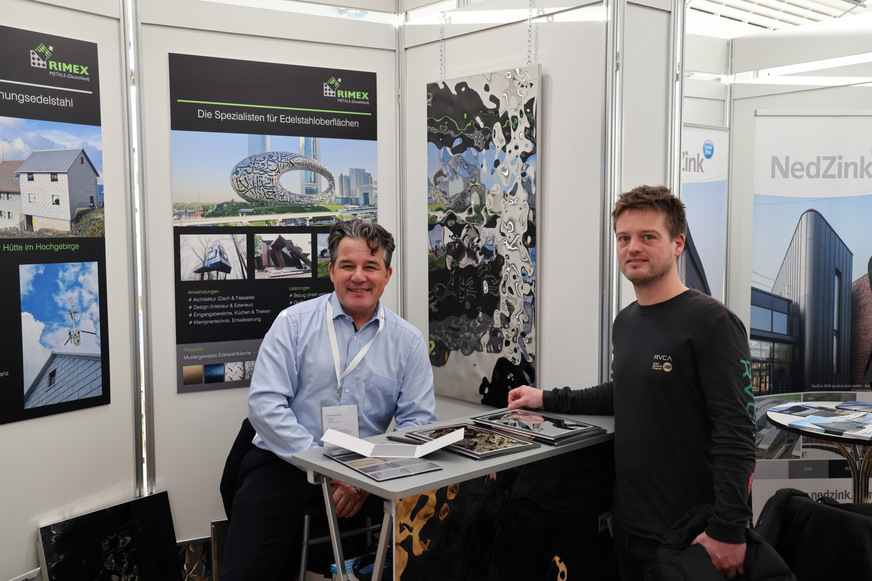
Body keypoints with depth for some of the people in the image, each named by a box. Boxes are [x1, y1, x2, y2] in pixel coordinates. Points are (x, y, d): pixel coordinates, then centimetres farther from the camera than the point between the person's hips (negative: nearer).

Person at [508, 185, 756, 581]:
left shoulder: (711, 322, -16)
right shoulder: (625, 322, 9)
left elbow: (736, 433, -20)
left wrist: (728, 531, -23)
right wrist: (548, 400, 17)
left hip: (687, 535, -7)